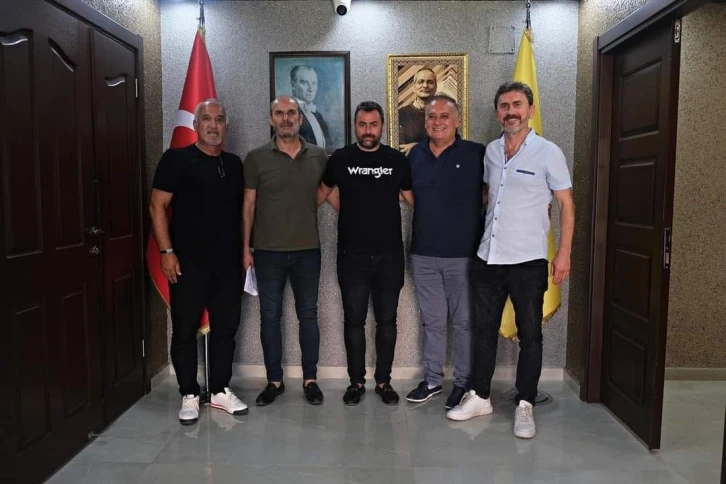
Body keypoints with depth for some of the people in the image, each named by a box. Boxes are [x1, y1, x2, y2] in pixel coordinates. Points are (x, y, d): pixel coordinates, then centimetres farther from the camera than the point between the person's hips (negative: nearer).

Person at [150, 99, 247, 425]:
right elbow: (157, 206, -6)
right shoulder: (177, 159, -3)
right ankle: (189, 395, 19)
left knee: (225, 328, 11)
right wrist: (167, 251, -13)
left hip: (228, 263, 5)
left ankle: (220, 391, 25)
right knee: (185, 330, 4)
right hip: (188, 263, -4)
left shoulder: (234, 164, 12)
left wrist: (245, 250, 11)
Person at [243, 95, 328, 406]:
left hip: (308, 250, 1)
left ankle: (310, 379, 22)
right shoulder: (256, 158, -1)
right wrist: (246, 247, -2)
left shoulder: (319, 157, 3)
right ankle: (274, 381, 22)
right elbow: (249, 204, 1)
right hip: (268, 252, 0)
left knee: (308, 315, 9)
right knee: (270, 316, 8)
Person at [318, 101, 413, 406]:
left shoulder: (397, 160, 3)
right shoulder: (340, 159, 2)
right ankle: (356, 381, 20)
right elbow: (324, 191, 18)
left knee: (387, 320, 8)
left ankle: (384, 381, 22)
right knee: (354, 320, 7)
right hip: (352, 255, 0)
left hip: (390, 254, 0)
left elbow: (413, 199, 8)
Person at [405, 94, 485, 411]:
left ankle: (464, 383, 23)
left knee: (464, 322, 8)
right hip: (423, 254, 4)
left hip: (463, 254, -4)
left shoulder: (476, 154, -6)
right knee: (432, 321, 15)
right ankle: (431, 379, 28)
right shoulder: (415, 155, 7)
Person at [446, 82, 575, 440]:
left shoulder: (548, 152, -6)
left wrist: (564, 253, -8)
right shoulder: (491, 151, 8)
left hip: (528, 261, -4)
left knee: (529, 334, 7)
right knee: (484, 330, 12)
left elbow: (566, 204, -3)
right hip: (487, 258, 5)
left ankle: (525, 406, 20)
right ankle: (479, 397, 27)